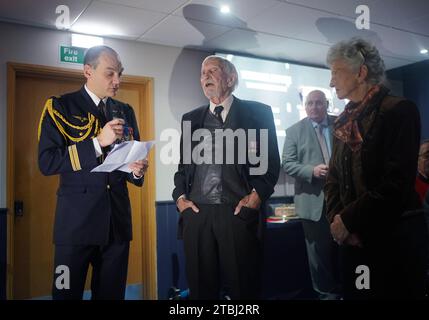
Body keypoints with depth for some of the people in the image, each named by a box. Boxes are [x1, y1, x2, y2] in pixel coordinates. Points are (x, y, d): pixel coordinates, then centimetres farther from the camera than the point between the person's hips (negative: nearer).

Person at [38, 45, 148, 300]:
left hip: (118, 220, 4)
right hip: (77, 219, -4)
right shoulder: (61, 107, -1)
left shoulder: (125, 112, 13)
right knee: (67, 293, 3)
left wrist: (137, 171, -6)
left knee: (112, 293, 12)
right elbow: (47, 162, -11)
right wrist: (98, 142, -18)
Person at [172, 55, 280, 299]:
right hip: (196, 214, 3)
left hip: (240, 212, -3)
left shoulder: (258, 113, 6)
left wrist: (257, 195, -7)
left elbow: (271, 161, 5)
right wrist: (180, 196, 6)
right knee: (200, 288, 9)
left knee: (243, 288, 2)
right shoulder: (191, 119, 17)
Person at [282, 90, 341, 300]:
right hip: (314, 200, -2)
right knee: (319, 250, 9)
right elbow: (287, 164, -5)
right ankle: (327, 292, 25)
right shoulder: (294, 131, 1)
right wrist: (312, 170, -20)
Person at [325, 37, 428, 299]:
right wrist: (336, 218, -7)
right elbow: (334, 177, 10)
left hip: (395, 239, -6)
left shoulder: (399, 110, -10)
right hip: (352, 239, 6)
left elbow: (397, 181, -19)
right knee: (354, 293, 14)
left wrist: (348, 219, -15)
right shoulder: (344, 121, 12)